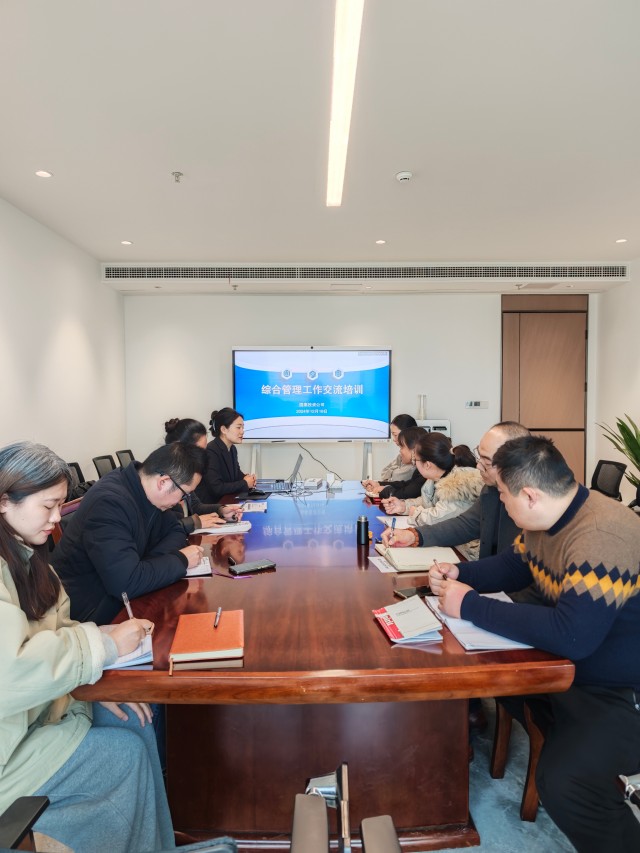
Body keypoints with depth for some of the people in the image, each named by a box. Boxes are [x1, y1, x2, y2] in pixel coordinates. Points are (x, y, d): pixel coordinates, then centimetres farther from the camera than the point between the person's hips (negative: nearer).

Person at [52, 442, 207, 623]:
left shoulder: (148, 491, -4)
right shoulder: (109, 502, -30)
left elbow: (175, 531, 6)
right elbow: (128, 583, -35)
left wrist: (150, 564, -15)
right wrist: (181, 560, -20)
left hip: (118, 598, 8)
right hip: (89, 613, -7)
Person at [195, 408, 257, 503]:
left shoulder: (232, 449, 8)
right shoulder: (211, 452, -18)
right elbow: (216, 488, -24)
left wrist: (246, 478, 0)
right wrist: (245, 484, -13)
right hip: (210, 505, -8)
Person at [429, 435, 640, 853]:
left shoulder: (601, 537, -31)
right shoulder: (546, 520, -2)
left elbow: (571, 635, -38)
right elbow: (511, 568, 13)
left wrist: (470, 605, -29)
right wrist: (459, 574, -5)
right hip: (572, 666, 9)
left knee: (563, 784, -24)